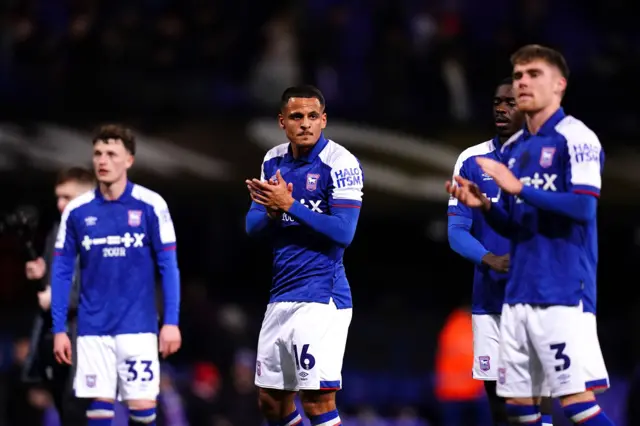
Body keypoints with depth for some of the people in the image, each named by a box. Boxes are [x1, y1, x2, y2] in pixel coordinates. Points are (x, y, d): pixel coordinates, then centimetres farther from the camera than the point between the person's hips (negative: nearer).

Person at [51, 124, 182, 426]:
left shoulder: (150, 206, -3)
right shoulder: (76, 211, 3)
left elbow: (168, 266, -1)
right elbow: (62, 272, 7)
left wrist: (171, 322, -8)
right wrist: (59, 329, 3)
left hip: (137, 326, -2)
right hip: (93, 329, 2)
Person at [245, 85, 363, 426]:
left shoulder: (340, 163, -11)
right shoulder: (274, 161, 11)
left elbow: (343, 233, -18)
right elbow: (252, 225, 11)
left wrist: (289, 205, -21)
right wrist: (272, 212, -11)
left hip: (321, 297, -8)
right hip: (281, 296, 8)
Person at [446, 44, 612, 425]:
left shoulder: (575, 138, -7)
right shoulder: (513, 148, 17)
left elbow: (583, 208, -19)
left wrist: (520, 188, -20)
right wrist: (484, 206, 2)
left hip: (564, 294, -8)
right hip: (519, 294, 8)